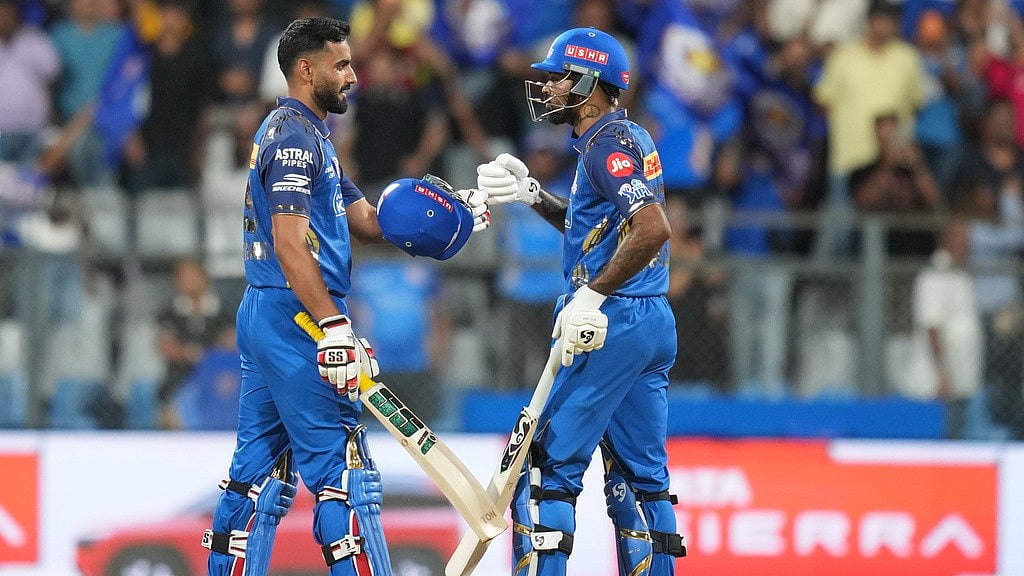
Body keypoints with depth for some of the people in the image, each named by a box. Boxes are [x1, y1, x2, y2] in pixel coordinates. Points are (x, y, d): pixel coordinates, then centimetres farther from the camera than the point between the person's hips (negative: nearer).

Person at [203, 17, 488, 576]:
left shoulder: (307, 136, 20)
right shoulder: (296, 136, -13)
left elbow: (367, 222, 17)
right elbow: (290, 245, -22)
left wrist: (455, 214, 4)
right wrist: (335, 329, -26)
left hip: (262, 316, 10)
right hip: (296, 320, -10)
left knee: (259, 465, 10)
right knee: (342, 466, -9)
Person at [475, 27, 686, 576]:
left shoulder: (609, 141, -13)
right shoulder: (628, 137, 16)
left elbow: (653, 227, -27)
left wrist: (591, 295, -25)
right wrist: (532, 195, 17)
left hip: (614, 323, -10)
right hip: (653, 324, 10)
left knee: (548, 465, -6)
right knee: (640, 474, 12)